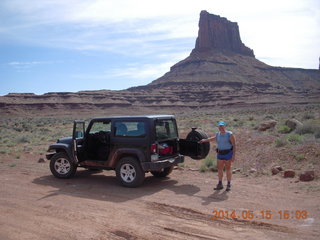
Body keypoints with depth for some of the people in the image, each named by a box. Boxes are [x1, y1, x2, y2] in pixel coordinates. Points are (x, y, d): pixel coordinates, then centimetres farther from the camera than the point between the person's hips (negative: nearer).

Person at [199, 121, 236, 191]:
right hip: (220, 154, 5)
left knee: (228, 169, 3)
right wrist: (205, 140, 39)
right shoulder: (218, 134, 5)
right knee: (219, 169, 6)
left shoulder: (230, 134, -11)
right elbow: (213, 138, 29)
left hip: (228, 154, -5)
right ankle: (220, 184, 16)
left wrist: (234, 155, -19)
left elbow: (234, 145, -12)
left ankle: (228, 185, 14)